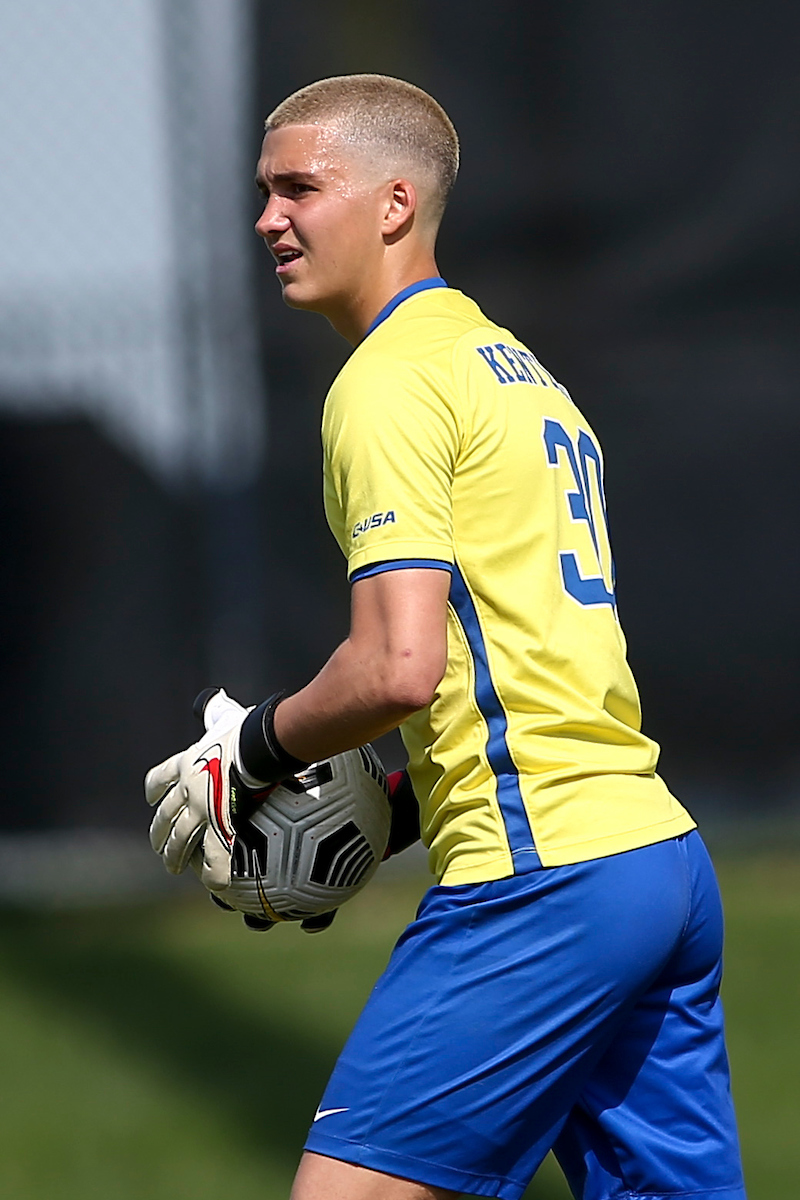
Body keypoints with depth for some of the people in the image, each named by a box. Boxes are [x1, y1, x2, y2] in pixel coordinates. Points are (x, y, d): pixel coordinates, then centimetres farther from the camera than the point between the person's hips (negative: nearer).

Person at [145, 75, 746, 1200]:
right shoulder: (514, 365, 22)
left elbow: (400, 666, -18)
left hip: (544, 879, -10)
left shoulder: (389, 382, -8)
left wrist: (250, 758, -3)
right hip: (666, 856, 10)